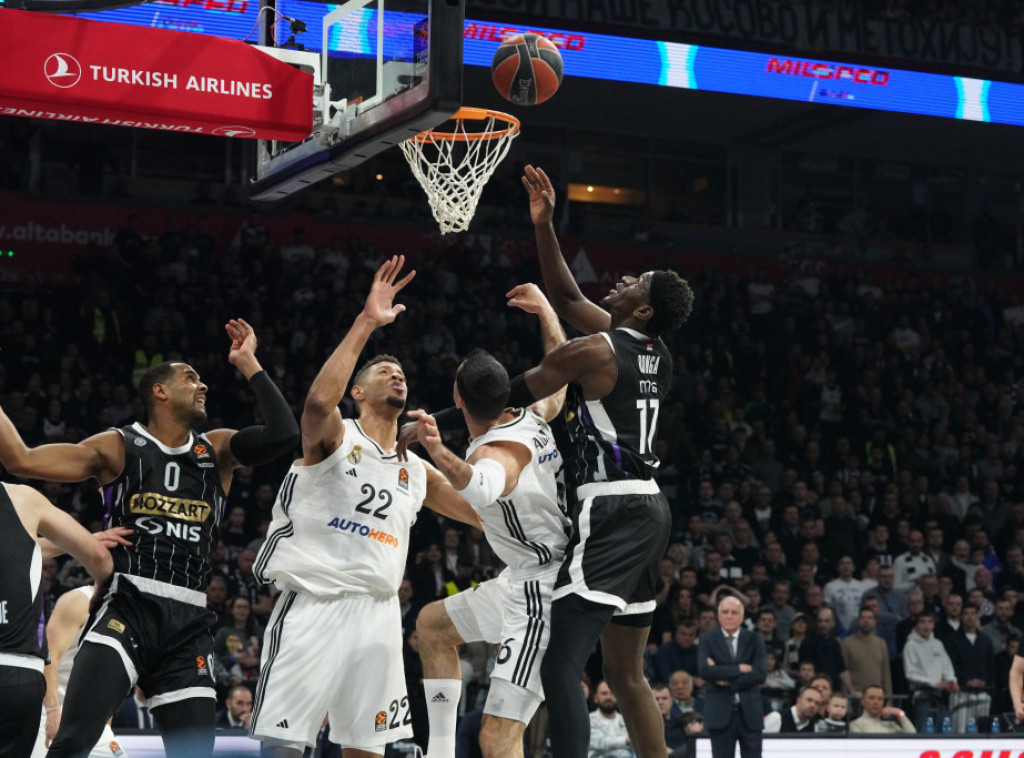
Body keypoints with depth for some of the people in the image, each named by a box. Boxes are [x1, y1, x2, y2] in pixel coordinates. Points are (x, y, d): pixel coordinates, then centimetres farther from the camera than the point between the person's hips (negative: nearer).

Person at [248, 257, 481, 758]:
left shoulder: (417, 471, 19)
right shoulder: (333, 436, 1)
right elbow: (318, 401, -24)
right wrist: (366, 322, -24)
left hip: (377, 613, 6)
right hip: (314, 604, -6)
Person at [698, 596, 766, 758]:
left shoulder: (754, 639, 6)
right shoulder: (707, 639, 4)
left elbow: (759, 674, -6)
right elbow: (705, 671, -12)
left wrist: (728, 682, -11)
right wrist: (739, 669, -13)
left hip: (749, 712, 1)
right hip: (720, 712, -1)